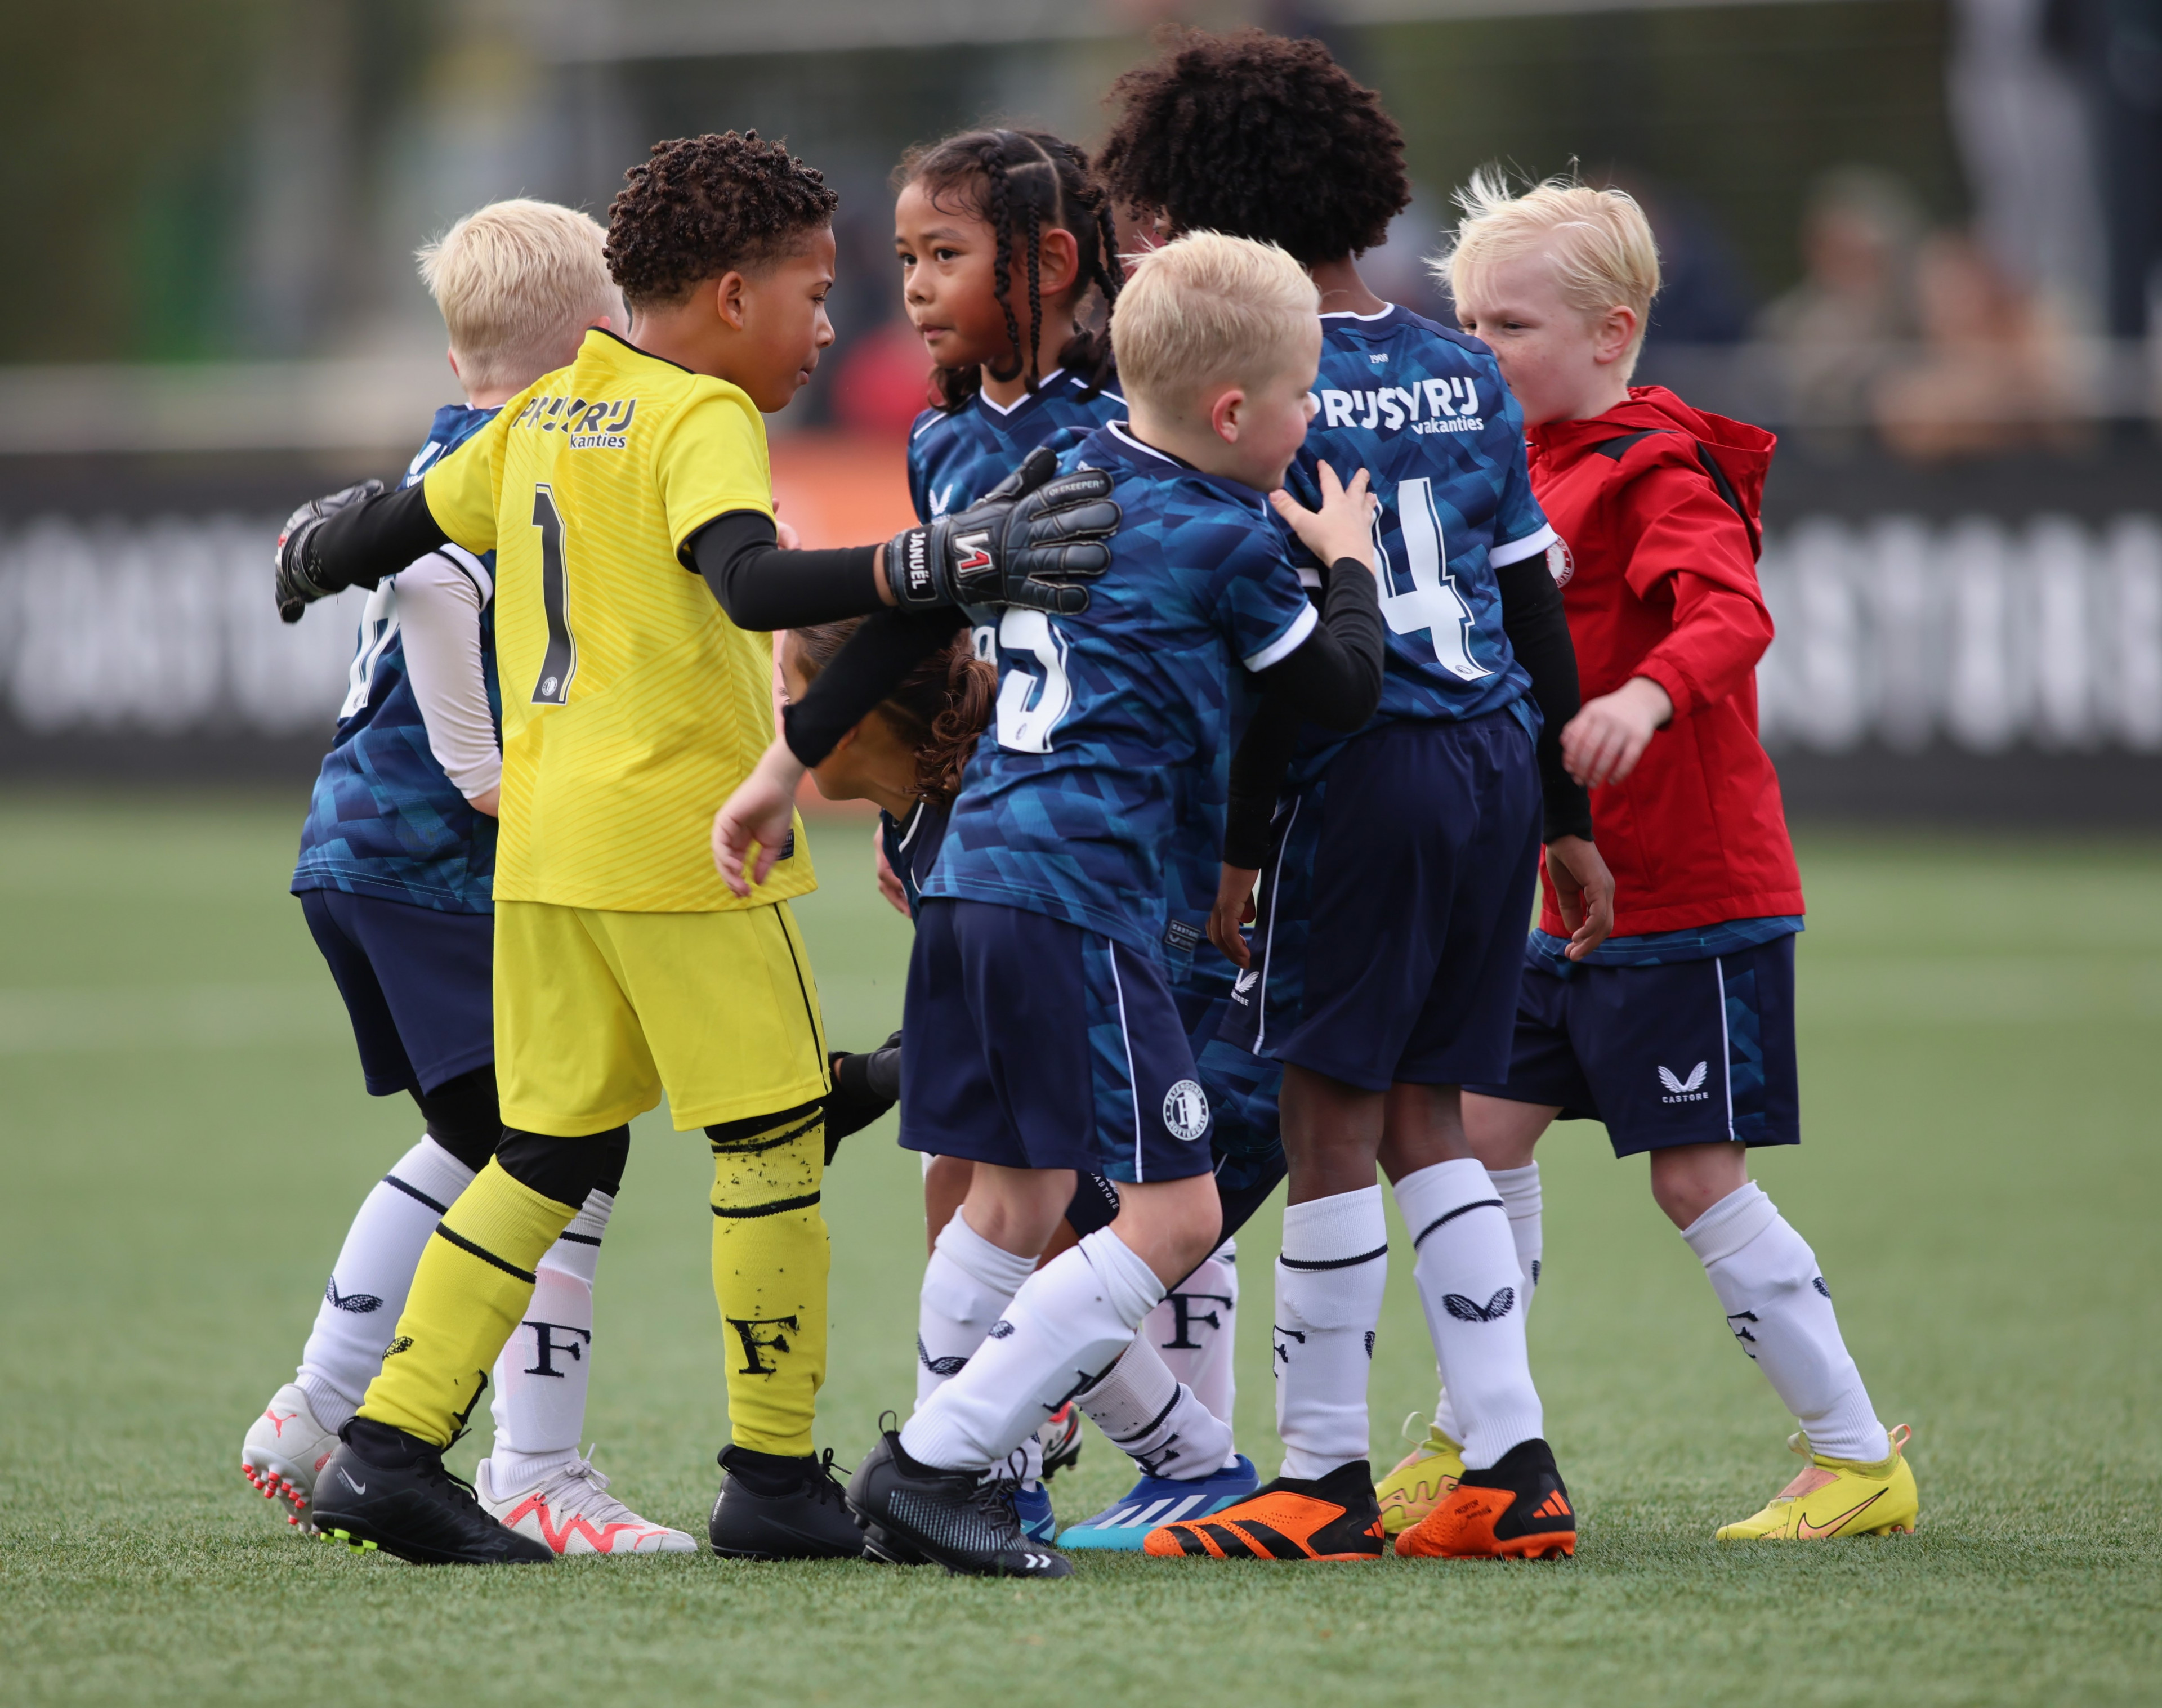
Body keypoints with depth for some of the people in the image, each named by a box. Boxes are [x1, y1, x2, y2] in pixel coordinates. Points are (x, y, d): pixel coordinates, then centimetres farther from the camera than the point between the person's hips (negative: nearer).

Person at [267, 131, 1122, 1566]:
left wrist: (315, 549, 48)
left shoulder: (544, 413, 12)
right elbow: (749, 580, -30)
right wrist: (933, 566, -38)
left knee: (553, 1152, 13)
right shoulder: (701, 418, -11)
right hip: (679, 835, -8)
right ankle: (777, 1479, 7)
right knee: (776, 1139, 3)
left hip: (543, 840, 8)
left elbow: (404, 523, 26)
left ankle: (390, 1447, 7)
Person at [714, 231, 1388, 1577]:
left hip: (974, 866, 9)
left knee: (1017, 1201, 16)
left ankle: (949, 1470, 15)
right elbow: (1347, 693, 3)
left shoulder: (1057, 482, 16)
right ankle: (931, 1466, -11)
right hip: (1080, 890, -9)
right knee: (1175, 1215, -7)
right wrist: (1349, 560, 21)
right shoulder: (1231, 542, -6)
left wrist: (790, 766, 22)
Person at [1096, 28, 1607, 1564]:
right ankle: (1515, 1467, 8)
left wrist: (1233, 843, -10)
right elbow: (1536, 604, 15)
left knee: (1330, 1119, -1)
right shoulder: (1464, 375, 13)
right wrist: (1567, 819, 20)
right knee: (1425, 1120, 13)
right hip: (1498, 757, 7)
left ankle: (1326, 1479, 2)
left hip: (1361, 775, -7)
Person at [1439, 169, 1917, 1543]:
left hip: (1694, 902, -9)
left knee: (1699, 1176, -7)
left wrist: (1648, 695, -51)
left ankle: (1862, 1457, 1)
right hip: (1571, 901, 9)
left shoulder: (1659, 475, -15)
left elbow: (1732, 614, -33)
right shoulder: (1531, 471, 13)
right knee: (1487, 1132, 8)